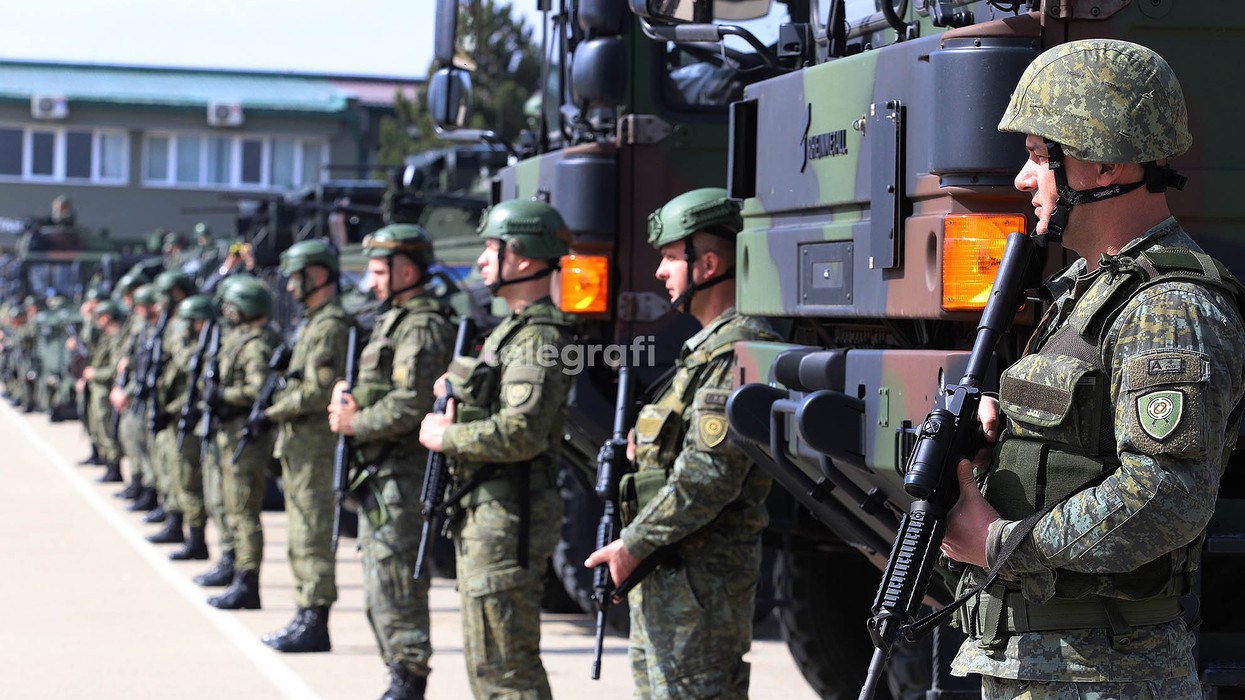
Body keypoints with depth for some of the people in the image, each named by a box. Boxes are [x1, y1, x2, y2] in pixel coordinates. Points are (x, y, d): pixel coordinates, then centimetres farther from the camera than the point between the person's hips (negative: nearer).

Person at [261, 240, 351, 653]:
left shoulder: (330, 326, -14)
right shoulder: (314, 322, 19)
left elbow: (319, 391, -22)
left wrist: (272, 412, -15)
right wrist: (277, 405, 11)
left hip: (315, 448, -11)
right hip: (299, 447, 11)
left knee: (313, 535, -9)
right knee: (302, 537, 13)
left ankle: (315, 623, -8)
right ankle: (306, 617, 17)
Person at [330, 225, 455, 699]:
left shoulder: (422, 327, -14)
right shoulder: (393, 321, 19)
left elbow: (411, 406, -23)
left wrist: (356, 424, -13)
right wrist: (348, 401, 2)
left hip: (402, 478, -11)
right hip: (380, 479, 11)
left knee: (396, 586, -10)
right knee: (380, 593, 14)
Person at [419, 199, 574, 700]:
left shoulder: (537, 340, -16)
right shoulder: (512, 330, 18)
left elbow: (521, 433, -28)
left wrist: (444, 437, -14)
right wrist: (456, 418, 4)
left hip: (507, 521, -11)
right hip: (482, 515, 11)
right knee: (485, 660, 16)